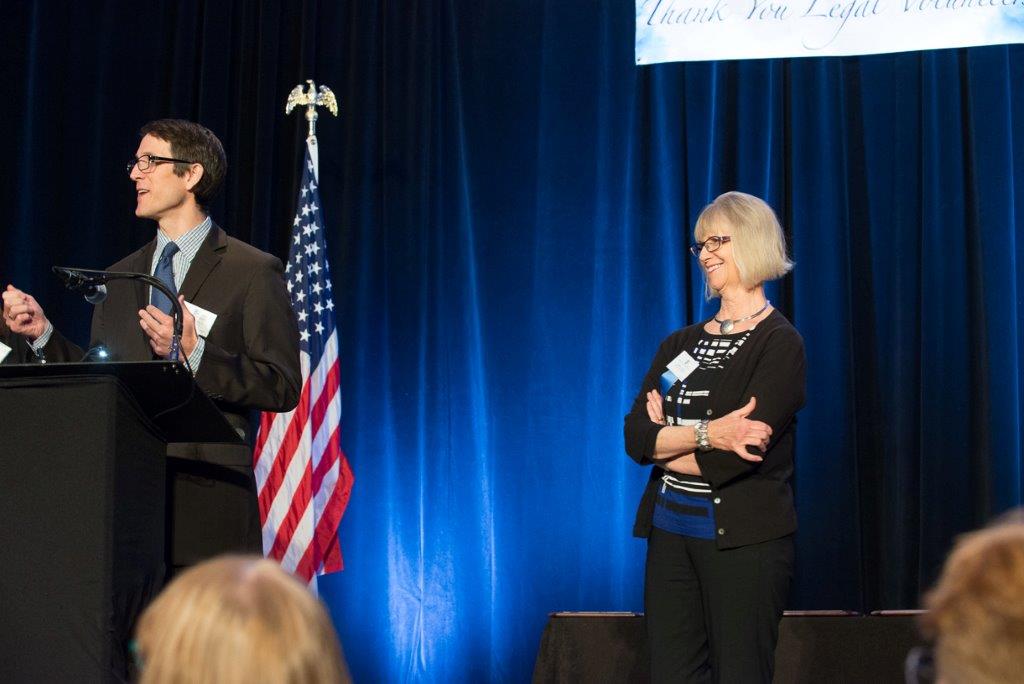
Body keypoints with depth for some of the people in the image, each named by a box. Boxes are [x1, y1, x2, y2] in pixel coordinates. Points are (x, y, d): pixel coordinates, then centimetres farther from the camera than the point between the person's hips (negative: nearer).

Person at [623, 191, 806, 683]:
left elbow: (734, 457, -17)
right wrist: (706, 433, -15)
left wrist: (666, 440, -2)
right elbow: (634, 437, 0)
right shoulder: (680, 344, 13)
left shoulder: (778, 343, -6)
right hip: (671, 532, 6)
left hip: (744, 538, -6)